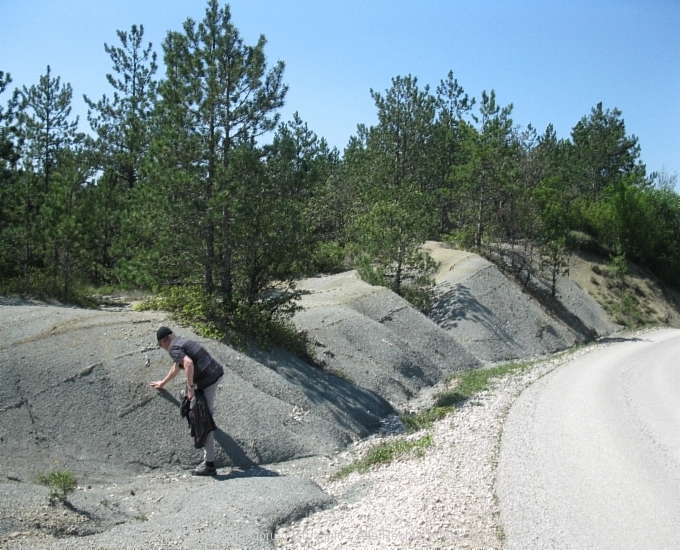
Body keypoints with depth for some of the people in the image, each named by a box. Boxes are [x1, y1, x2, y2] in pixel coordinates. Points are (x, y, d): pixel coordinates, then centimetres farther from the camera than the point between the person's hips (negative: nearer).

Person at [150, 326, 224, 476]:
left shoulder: (174, 348, -6)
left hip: (207, 380, -8)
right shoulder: (182, 341, 22)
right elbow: (176, 367, 37)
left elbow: (188, 363, -26)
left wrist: (190, 387, -18)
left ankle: (209, 464, 0)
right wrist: (163, 382, 50)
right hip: (216, 372, 9)